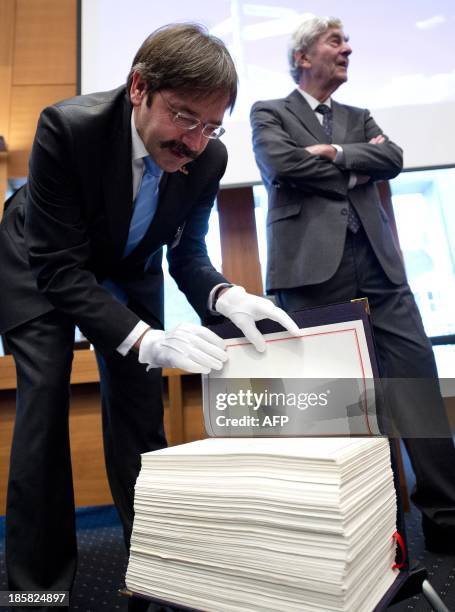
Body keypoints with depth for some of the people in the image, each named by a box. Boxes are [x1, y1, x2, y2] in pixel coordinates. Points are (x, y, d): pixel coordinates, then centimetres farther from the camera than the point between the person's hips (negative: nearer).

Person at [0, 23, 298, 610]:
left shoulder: (207, 157, -20)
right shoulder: (68, 127, -32)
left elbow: (187, 254, -11)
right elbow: (58, 269, -33)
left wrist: (226, 296, -33)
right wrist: (146, 339, -46)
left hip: (128, 272, 3)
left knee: (139, 413, -1)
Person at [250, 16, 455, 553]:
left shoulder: (359, 118, 29)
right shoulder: (269, 113, 15)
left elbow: (392, 158, 11)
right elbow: (281, 164, -6)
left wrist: (335, 154, -1)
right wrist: (355, 171, 3)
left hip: (375, 257, 5)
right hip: (312, 262, -4)